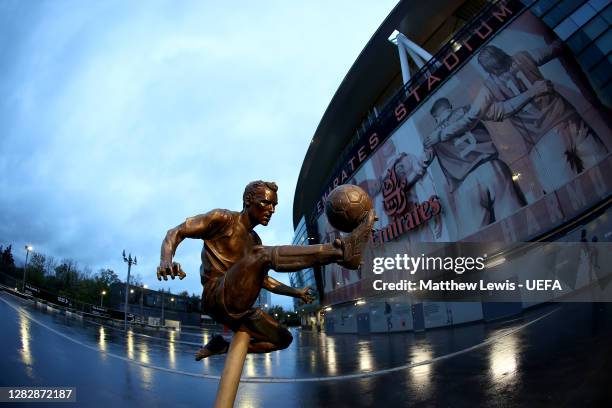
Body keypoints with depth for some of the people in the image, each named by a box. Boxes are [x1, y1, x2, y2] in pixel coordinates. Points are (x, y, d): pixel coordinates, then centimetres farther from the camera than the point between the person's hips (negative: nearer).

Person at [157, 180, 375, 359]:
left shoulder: (254, 240, 21)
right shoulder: (223, 219, -1)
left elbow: (262, 278, 31)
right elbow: (176, 232, -6)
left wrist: (296, 292, 26)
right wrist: (166, 260, -28)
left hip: (237, 309, 9)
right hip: (217, 298, -9)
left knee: (283, 338, 10)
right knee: (265, 255, -29)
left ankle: (223, 346, 17)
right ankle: (341, 249, -42)